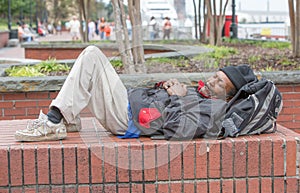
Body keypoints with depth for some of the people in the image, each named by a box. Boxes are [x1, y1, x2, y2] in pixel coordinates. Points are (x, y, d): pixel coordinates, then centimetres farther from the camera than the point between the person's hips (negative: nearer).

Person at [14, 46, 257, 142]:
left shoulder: (213, 109, -10)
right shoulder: (196, 92, 19)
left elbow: (178, 130, -27)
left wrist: (177, 99, -12)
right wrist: (163, 85, 5)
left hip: (127, 118, -10)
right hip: (130, 99, 10)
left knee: (92, 55, -17)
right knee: (91, 54, 8)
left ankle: (54, 123, -15)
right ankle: (68, 119, 4)